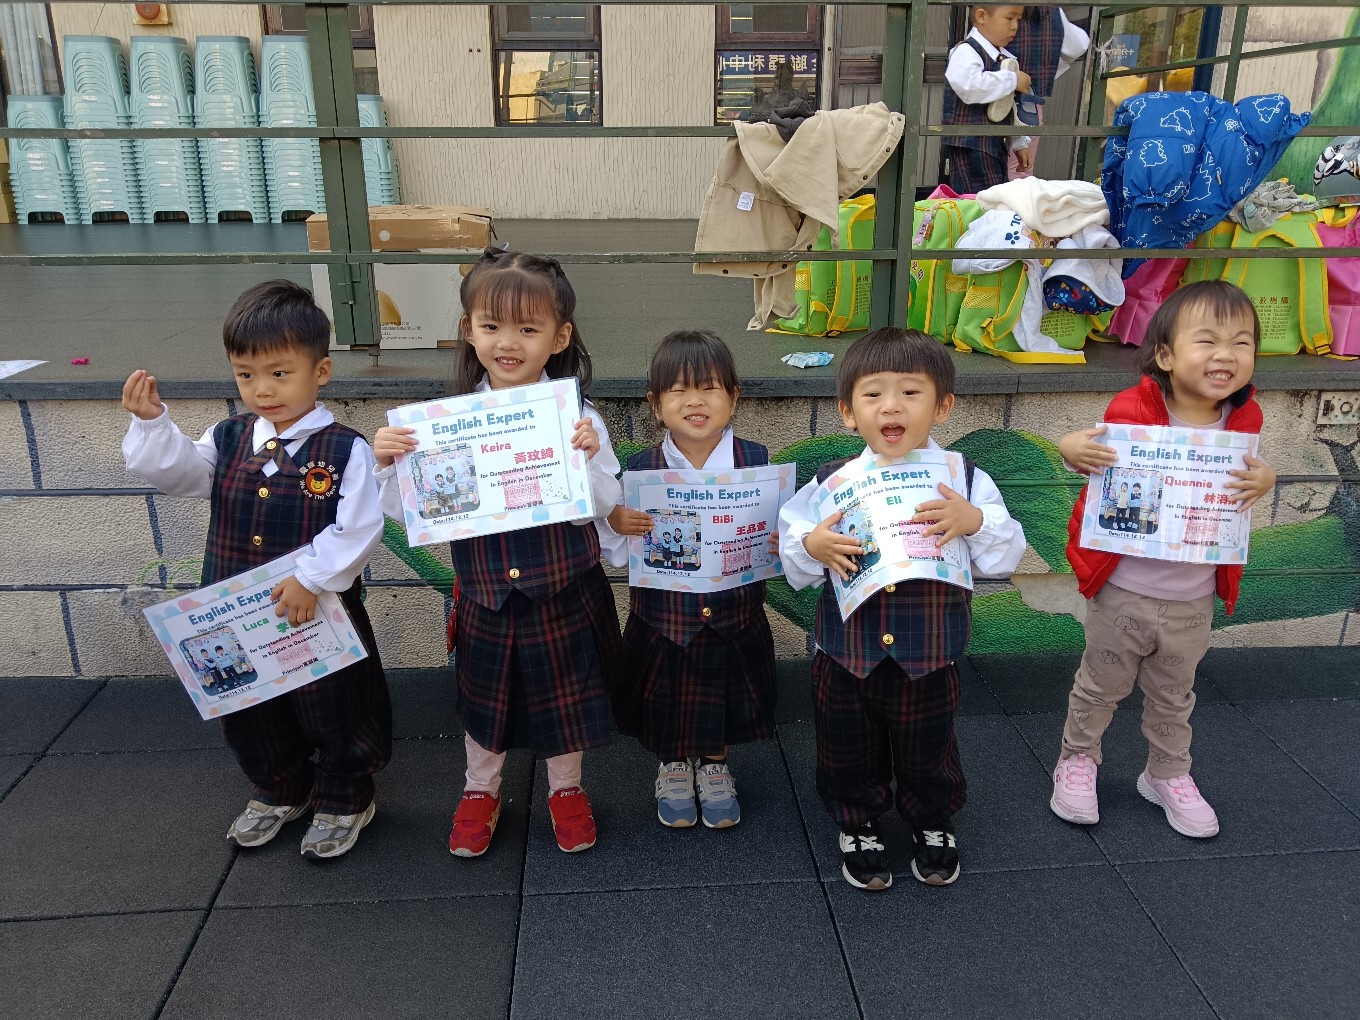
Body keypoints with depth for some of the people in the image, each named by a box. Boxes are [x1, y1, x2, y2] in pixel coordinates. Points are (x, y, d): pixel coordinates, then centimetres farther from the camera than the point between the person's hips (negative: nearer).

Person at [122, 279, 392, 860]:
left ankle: (344, 800, 37)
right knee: (249, 717, 22)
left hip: (320, 615, -5)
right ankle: (280, 791, 46)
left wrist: (310, 578, -24)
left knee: (335, 714, 13)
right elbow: (175, 470, -8)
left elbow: (359, 530, -20)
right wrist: (151, 423, -21)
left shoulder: (345, 451, -15)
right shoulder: (228, 441, 1)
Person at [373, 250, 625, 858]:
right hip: (485, 596, 2)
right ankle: (480, 790, 47)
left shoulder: (577, 417, -12)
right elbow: (411, 511, -3)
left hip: (562, 595, -1)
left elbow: (600, 508, -14)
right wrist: (388, 464, -20)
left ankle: (566, 789, 44)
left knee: (565, 694, 17)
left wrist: (588, 458, -30)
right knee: (483, 696, 21)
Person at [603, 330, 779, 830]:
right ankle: (671, 768, 46)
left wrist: (780, 544, -25)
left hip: (734, 616, 0)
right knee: (667, 706, 18)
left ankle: (714, 766, 47)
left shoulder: (757, 462, -8)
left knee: (724, 702, 19)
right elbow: (619, 554, -6)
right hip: (663, 617, 0)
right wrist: (614, 522, -26)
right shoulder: (640, 468, -9)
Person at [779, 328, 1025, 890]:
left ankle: (935, 824, 48)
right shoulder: (830, 483, -8)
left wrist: (976, 522, -27)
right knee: (850, 753, 18)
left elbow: (1004, 558, -10)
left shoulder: (965, 481, -9)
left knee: (927, 749, 20)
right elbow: (793, 566, -3)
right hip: (845, 654, 1)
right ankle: (858, 824, 44)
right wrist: (810, 548, -24)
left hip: (929, 655, 0)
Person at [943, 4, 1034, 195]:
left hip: (996, 144, 9)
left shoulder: (1006, 59, 15)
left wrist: (1020, 142, 23)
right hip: (970, 146, -9)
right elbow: (968, 86, -32)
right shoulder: (966, 52, -12)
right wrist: (1012, 80, -21)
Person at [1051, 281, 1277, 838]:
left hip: (1193, 599, 4)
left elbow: (1246, 479, 8)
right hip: (1122, 589, -3)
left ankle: (1168, 775, 45)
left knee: (1173, 697, 23)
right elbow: (1096, 460, -3)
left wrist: (1263, 481, -16)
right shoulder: (1132, 411, -19)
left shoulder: (1243, 420, -7)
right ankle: (1078, 758, 39)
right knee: (1100, 686, 16)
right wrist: (1073, 448, -26)